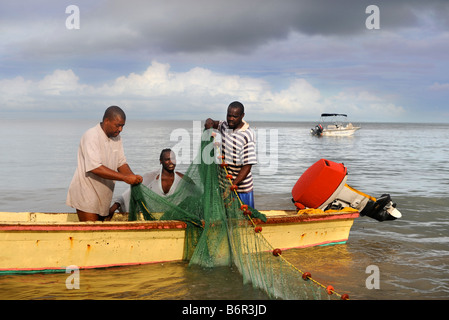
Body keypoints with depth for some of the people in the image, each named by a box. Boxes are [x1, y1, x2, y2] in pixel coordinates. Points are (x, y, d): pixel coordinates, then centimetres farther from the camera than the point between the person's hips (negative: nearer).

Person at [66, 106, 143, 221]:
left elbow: (121, 163, 8)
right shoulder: (91, 136, -18)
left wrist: (133, 178, -14)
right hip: (86, 195, -8)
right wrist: (125, 177, -31)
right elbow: (95, 168, -28)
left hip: (103, 197, 8)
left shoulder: (116, 137, 7)